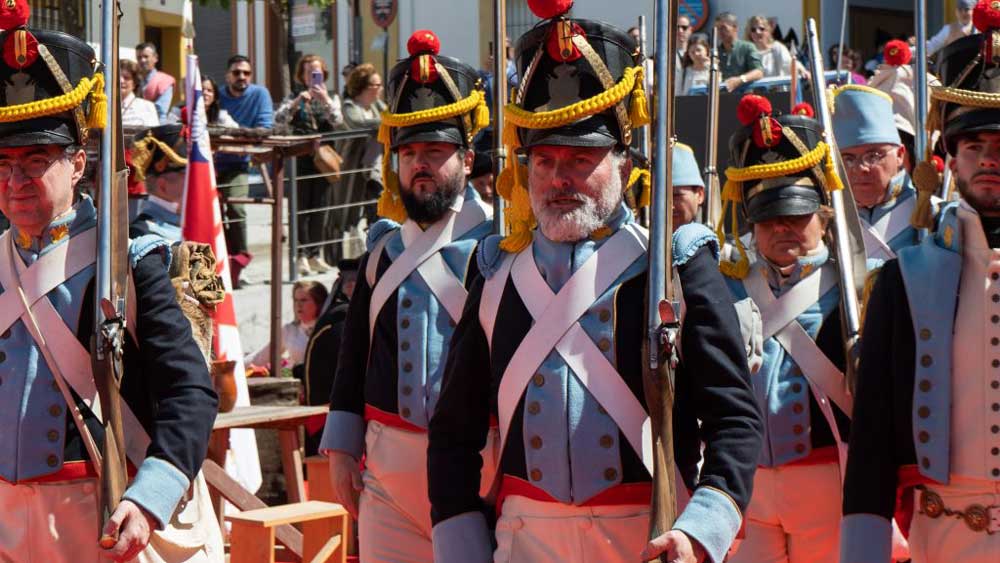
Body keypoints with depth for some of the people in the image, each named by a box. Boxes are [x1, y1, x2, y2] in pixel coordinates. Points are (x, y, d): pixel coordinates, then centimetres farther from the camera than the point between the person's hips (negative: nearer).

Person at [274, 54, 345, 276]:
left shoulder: (331, 98, 13)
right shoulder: (294, 97, 9)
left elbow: (338, 122, -3)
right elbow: (278, 121, -5)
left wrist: (325, 99, -12)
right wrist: (297, 103, -15)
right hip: (300, 158, -2)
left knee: (320, 207, 3)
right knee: (301, 207, -4)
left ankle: (315, 254, 9)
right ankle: (301, 255, -3)